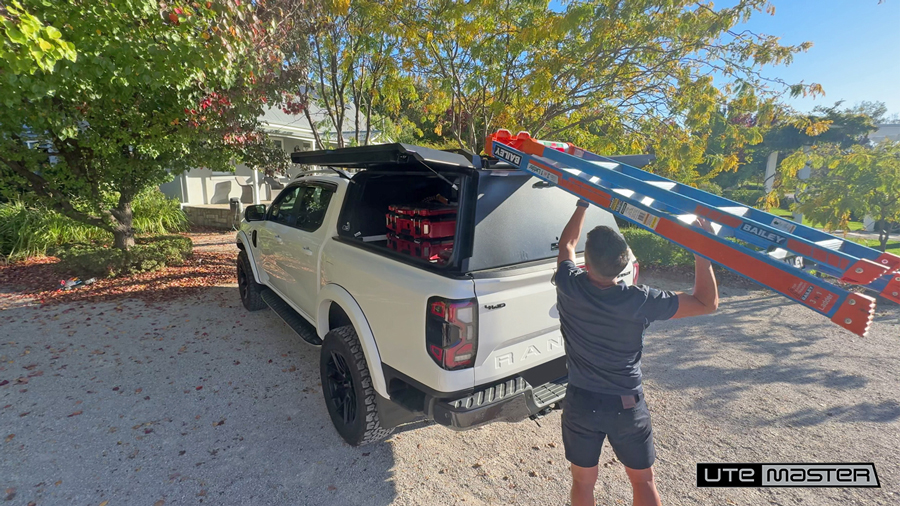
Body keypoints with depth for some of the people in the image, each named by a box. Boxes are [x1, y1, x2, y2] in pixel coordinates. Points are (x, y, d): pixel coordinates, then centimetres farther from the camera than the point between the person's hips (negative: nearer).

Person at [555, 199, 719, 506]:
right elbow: (707, 302, -8)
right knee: (643, 480, 24)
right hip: (627, 406, 0)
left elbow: (567, 244, 2)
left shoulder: (568, 287, -19)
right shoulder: (639, 302, -22)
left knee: (583, 480, 21)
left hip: (581, 403, 1)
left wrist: (583, 204, 13)